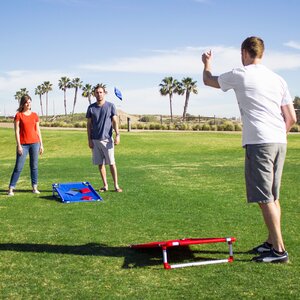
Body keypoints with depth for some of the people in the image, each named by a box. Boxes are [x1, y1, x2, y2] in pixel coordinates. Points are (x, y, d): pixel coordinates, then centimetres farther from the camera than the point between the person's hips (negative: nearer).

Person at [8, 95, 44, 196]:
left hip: (35, 143, 3)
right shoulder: (18, 115, 0)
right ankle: (11, 188, 3)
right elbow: (17, 131, -4)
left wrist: (41, 144, 8)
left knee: (34, 166, 6)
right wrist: (18, 145, -10)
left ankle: (34, 187, 14)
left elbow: (38, 131, 11)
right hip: (23, 144, -3)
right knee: (18, 167, -3)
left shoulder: (35, 115, 9)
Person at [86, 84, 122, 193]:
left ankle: (116, 185, 3)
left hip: (107, 139, -2)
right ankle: (105, 185, 15)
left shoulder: (110, 106, 2)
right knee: (100, 163, 6)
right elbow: (89, 124, 9)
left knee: (111, 163, -4)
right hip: (95, 140, 3)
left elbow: (115, 121, -1)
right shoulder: (91, 107, 7)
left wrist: (117, 135, -13)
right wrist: (89, 139, 3)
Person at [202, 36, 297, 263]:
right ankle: (272, 242, 24)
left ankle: (279, 250, -4)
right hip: (280, 142, 7)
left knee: (265, 198, -5)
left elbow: (208, 80, 18)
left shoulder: (240, 75, 0)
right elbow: (292, 118, 12)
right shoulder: (278, 79, 15)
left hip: (258, 142, -7)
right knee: (273, 197, 15)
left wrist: (207, 63, 37)